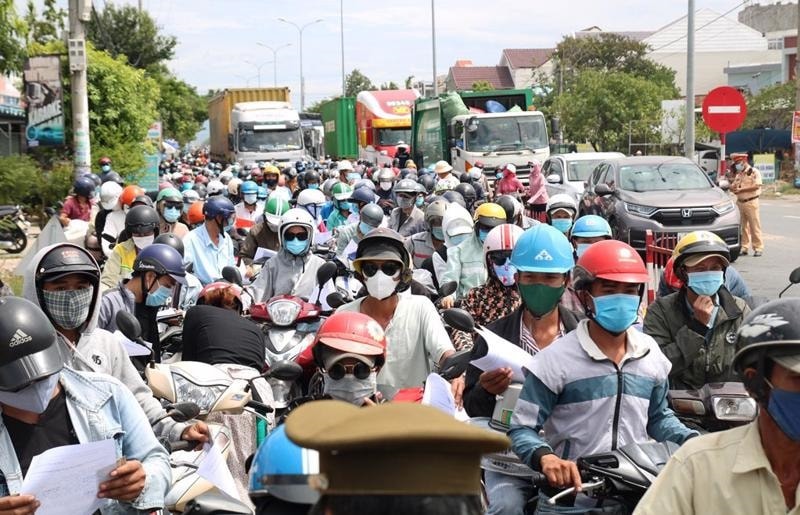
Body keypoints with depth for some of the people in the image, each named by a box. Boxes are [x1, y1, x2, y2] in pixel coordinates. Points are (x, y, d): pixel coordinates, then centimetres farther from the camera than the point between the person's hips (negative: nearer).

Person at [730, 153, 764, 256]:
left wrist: (741, 189, -16)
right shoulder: (739, 174, 18)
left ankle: (758, 248, -3)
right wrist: (733, 188, -5)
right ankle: (744, 248, 11)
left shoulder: (754, 172, -5)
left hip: (751, 202, -7)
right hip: (740, 202, 7)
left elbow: (756, 186, -16)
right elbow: (733, 186, 20)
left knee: (754, 226, -6)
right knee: (743, 226, 7)